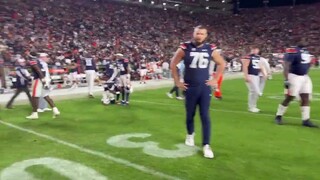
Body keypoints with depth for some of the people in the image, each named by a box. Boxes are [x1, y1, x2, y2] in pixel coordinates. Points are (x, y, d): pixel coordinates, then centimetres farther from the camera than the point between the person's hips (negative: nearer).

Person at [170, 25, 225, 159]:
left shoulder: (210, 49, 0)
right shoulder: (185, 48, -7)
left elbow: (222, 64, 14)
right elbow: (173, 64, 2)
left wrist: (215, 80, 6)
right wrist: (177, 82, 0)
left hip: (205, 87, 1)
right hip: (190, 88, -1)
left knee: (205, 116, -3)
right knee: (190, 114, 11)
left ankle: (206, 145, 3)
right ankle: (190, 134, 40)